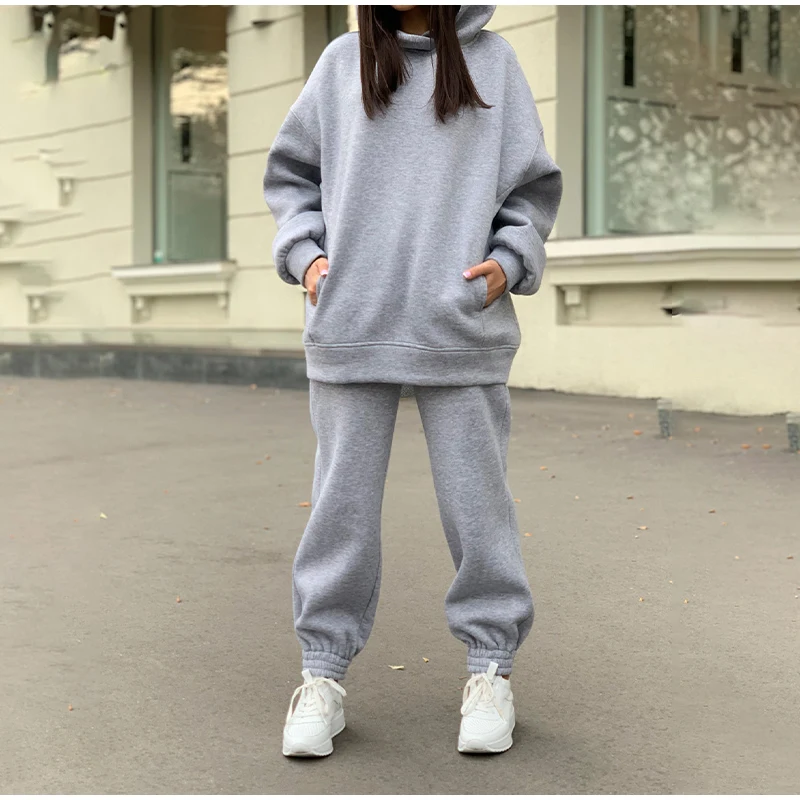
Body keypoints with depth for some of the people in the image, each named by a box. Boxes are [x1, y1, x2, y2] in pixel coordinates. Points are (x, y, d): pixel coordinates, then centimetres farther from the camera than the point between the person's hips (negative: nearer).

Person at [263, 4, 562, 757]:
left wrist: (509, 262, -5)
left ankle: (491, 667, 19)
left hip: (463, 328, -1)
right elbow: (290, 173, 15)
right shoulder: (342, 60, 8)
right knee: (343, 498, 5)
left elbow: (533, 186, 9)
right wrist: (305, 252, 1)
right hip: (350, 325, 1)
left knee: (476, 497, 5)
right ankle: (323, 672, 16)